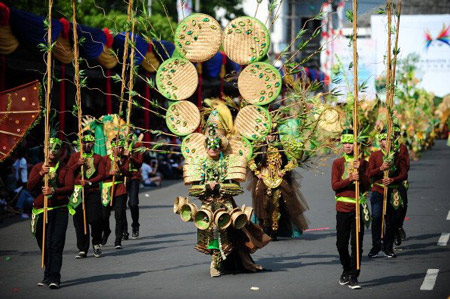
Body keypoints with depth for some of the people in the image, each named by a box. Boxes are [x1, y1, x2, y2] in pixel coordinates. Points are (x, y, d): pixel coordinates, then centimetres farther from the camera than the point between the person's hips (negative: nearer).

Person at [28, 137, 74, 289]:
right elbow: (30, 187, 0)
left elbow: (70, 188, -8)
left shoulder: (66, 170, 6)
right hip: (40, 211, 3)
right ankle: (48, 275, 22)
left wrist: (54, 190, -26)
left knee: (56, 245, -13)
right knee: (44, 246, 9)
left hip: (59, 211, -3)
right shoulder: (37, 168, 12)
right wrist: (41, 173, -16)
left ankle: (54, 278, -15)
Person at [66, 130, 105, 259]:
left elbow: (102, 174, 1)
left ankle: (96, 244, 10)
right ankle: (82, 249, 7)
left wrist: (89, 182, -13)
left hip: (93, 192, -1)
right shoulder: (75, 156, 13)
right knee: (79, 222, 0)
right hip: (78, 193, 1)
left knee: (95, 219, -13)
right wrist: (78, 164, -10)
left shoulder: (98, 158, 10)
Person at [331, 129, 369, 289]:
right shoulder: (337, 163, 5)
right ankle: (346, 269, 28)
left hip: (358, 207, 0)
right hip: (343, 208, 0)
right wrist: (350, 179, -18)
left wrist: (359, 171, -12)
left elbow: (366, 186, 0)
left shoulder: (362, 163, 7)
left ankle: (353, 277, 1)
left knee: (357, 244, -3)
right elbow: (335, 185, -5)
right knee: (341, 243, 4)